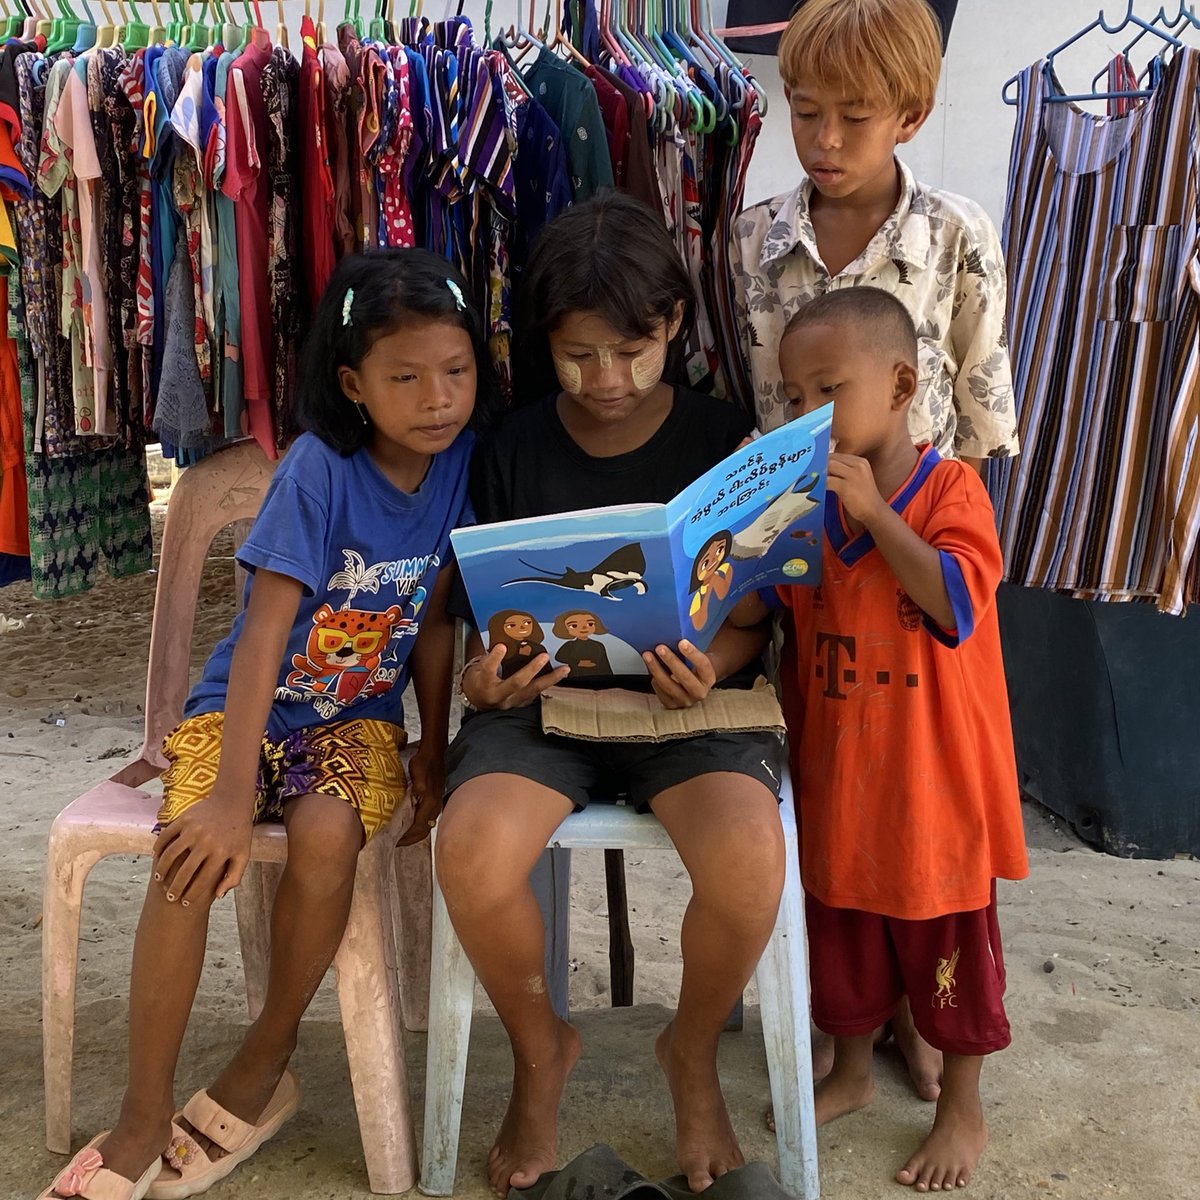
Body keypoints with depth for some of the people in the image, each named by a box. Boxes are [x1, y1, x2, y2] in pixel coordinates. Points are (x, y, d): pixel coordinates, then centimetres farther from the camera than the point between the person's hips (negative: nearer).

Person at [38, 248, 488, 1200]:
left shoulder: (457, 462, -6)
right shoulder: (320, 468, -18)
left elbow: (434, 621, 1)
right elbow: (263, 635, -23)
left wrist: (432, 753, -1)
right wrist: (231, 795, -28)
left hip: (360, 715, 2)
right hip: (247, 706, -2)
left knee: (327, 836, -28)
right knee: (195, 856, -27)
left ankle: (266, 1065, -3)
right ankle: (145, 1121, -9)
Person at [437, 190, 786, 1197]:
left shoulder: (722, 441, 1)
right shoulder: (513, 450, 4)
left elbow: (751, 619, 3)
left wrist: (711, 665, -20)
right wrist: (488, 680, -15)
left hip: (688, 699, -1)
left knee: (748, 860, -31)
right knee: (473, 851, -29)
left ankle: (693, 1053, 6)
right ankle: (541, 1048, 6)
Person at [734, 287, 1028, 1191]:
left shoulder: (952, 488, -12)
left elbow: (957, 604, -27)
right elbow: (751, 609, 3)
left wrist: (874, 512, -29)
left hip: (932, 774, -5)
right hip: (835, 768, 5)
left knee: (946, 936, 11)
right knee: (842, 925, 20)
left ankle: (963, 1109, 32)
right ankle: (853, 1072, 43)